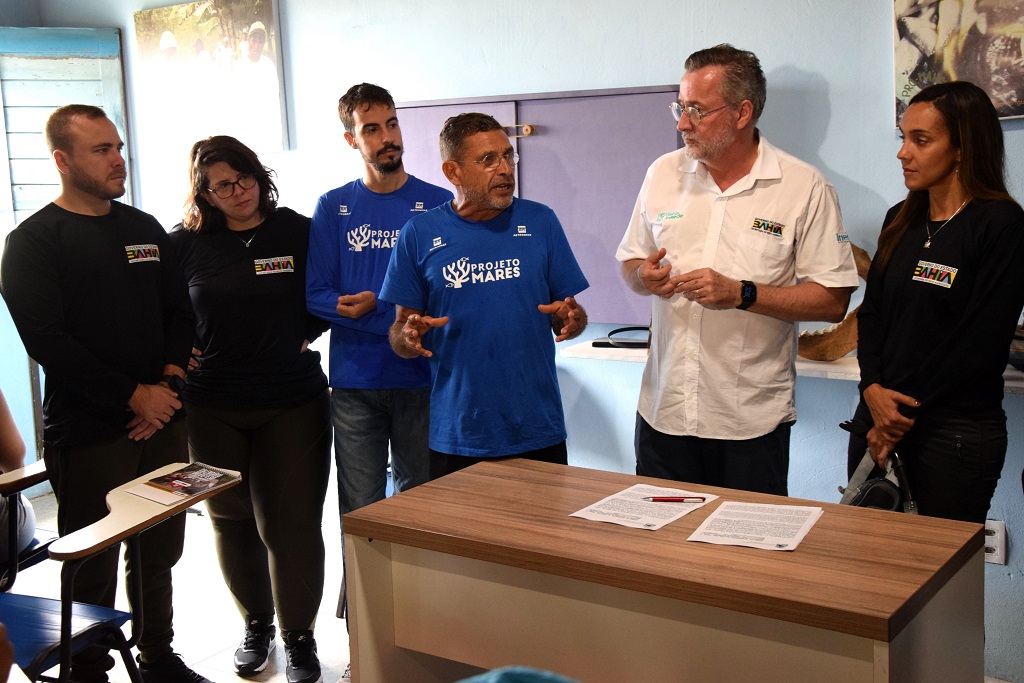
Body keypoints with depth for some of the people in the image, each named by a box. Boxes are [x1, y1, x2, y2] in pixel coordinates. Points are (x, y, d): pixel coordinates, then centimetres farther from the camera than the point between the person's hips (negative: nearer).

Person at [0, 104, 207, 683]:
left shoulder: (145, 229, 13)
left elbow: (181, 312, 14)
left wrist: (168, 381, -3)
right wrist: (133, 396, -15)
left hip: (163, 421, 5)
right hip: (89, 434, -5)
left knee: (160, 553, 14)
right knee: (93, 569, 3)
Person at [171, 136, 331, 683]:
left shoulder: (299, 232, -1)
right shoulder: (185, 243, 2)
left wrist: (303, 335, 0)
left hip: (292, 402, -2)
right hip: (212, 407, 2)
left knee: (291, 523, -1)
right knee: (232, 521, 13)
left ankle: (299, 636, 16)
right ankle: (256, 623, 33)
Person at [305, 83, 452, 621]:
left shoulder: (437, 205, 3)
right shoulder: (333, 208, 6)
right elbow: (316, 296, 0)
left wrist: (374, 307, -14)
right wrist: (400, 317, -14)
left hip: (420, 379, 0)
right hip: (354, 382, 1)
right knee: (360, 512, 5)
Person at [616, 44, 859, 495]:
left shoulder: (805, 188, -6)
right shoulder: (663, 173, 7)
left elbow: (833, 301, -8)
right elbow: (630, 265, 16)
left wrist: (741, 294, -18)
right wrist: (644, 277, -8)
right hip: (663, 409, 4)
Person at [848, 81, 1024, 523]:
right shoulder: (901, 221, 12)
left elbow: (983, 340, -13)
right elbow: (871, 311, 11)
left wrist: (907, 409, -12)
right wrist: (872, 388, -6)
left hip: (956, 431, -6)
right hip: (879, 417, 6)